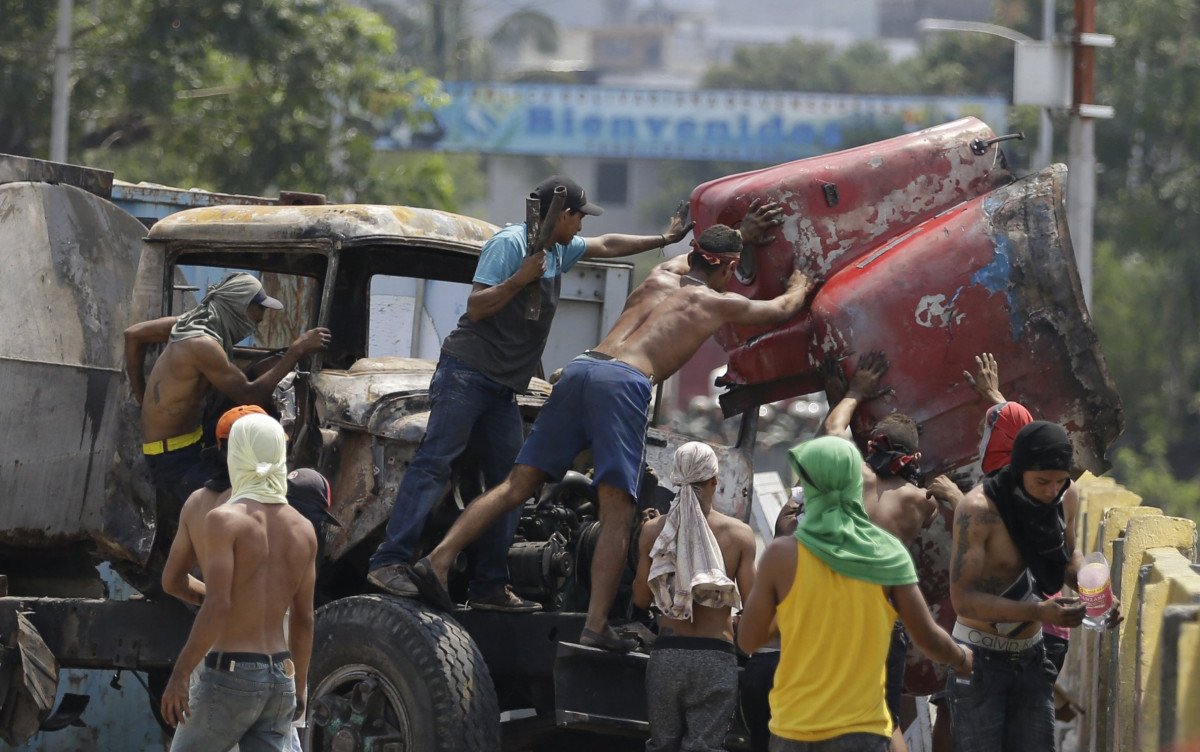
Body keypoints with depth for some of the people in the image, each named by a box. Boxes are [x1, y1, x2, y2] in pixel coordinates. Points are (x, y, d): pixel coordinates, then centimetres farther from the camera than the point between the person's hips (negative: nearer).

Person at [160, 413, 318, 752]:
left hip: (230, 675, -6)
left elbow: (217, 606, -19)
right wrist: (299, 687, 23)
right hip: (279, 678, 6)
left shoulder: (225, 519, -12)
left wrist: (178, 676, -16)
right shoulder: (303, 530, 7)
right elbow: (304, 618, 13)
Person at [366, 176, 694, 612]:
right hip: (466, 374, -9)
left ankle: (488, 587, 4)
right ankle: (390, 563, -24)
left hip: (503, 389, 9)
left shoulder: (558, 251, 18)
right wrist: (520, 279, -22)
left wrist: (665, 240, 39)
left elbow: (607, 246, 35)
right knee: (434, 463, -17)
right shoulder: (510, 244, -9)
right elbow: (476, 308, -14)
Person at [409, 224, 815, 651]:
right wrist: (799, 286, 57)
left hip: (580, 368, 6)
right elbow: (782, 310, 36)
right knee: (617, 514, -5)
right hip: (624, 380, -6)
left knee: (517, 485, 5)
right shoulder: (718, 304, 17)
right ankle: (596, 626, -14)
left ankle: (438, 559, -6)